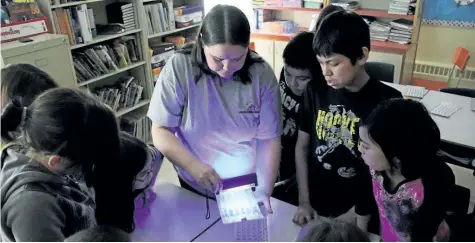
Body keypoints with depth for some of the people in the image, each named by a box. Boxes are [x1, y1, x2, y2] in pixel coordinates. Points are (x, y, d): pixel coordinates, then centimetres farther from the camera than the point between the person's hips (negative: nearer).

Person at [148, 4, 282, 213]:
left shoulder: (262, 74, -16)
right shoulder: (179, 68, -20)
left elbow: (269, 139, -11)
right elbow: (160, 131, -15)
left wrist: (264, 189, -20)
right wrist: (193, 166, -30)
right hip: (195, 187, 0)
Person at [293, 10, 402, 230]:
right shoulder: (316, 92, -8)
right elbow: (302, 146, 0)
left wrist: (361, 215, -11)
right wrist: (303, 201, -1)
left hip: (356, 212, -3)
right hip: (314, 205, 3)